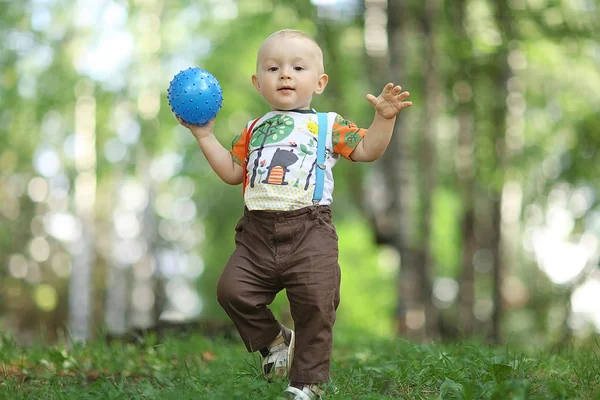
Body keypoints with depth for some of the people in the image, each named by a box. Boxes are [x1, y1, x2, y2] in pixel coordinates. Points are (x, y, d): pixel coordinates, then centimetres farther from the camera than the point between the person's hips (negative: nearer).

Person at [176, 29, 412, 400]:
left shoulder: (328, 125, 10)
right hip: (258, 232, 3)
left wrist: (384, 118, -9)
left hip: (310, 231, -3)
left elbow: (367, 150, 5)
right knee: (233, 289, -9)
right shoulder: (254, 129, 19)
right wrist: (206, 136, 18)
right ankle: (274, 339, 18)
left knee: (315, 303, -12)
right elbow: (232, 172, 21)